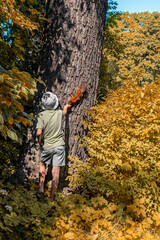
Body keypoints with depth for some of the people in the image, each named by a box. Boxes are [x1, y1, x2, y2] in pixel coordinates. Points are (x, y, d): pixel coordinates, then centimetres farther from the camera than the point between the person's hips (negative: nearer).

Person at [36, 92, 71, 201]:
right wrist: (67, 106, 48)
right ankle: (52, 197, 10)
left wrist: (39, 143, 1)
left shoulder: (42, 115, -10)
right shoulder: (59, 113, -1)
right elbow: (65, 111, 26)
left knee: (43, 165, 23)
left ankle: (41, 190, 19)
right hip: (59, 146, 1)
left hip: (47, 146, -1)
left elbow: (39, 133, -18)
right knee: (56, 171, 3)